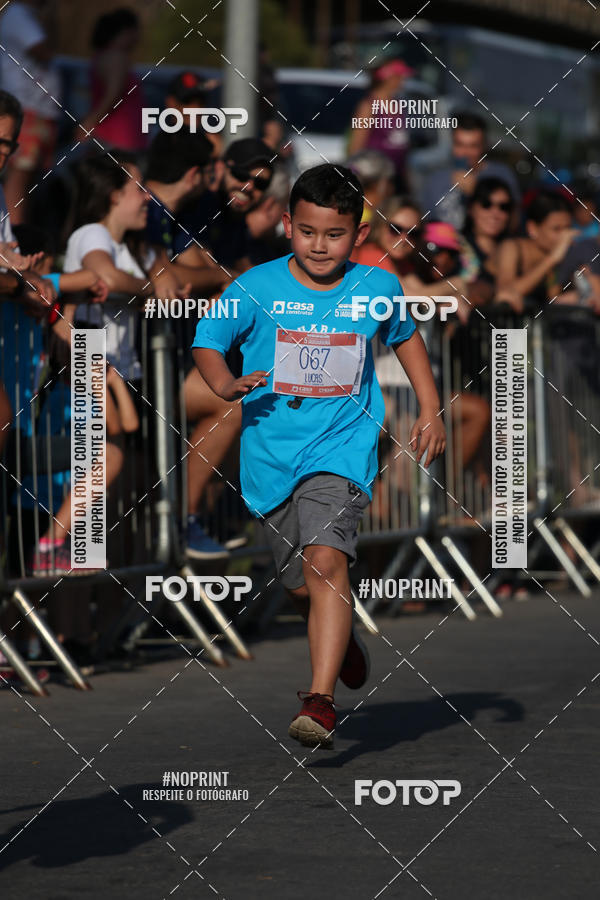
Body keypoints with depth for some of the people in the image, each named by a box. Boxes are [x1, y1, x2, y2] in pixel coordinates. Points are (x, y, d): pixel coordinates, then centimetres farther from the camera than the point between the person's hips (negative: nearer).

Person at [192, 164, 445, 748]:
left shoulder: (376, 288, -1)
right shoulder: (258, 287, -6)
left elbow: (405, 337, 19)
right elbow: (207, 341, 3)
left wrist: (430, 410, 14)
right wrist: (225, 385, -18)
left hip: (341, 446, -2)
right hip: (270, 454, 2)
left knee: (326, 558, -24)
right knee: (302, 588, 12)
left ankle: (320, 699, -27)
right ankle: (341, 640, 47)